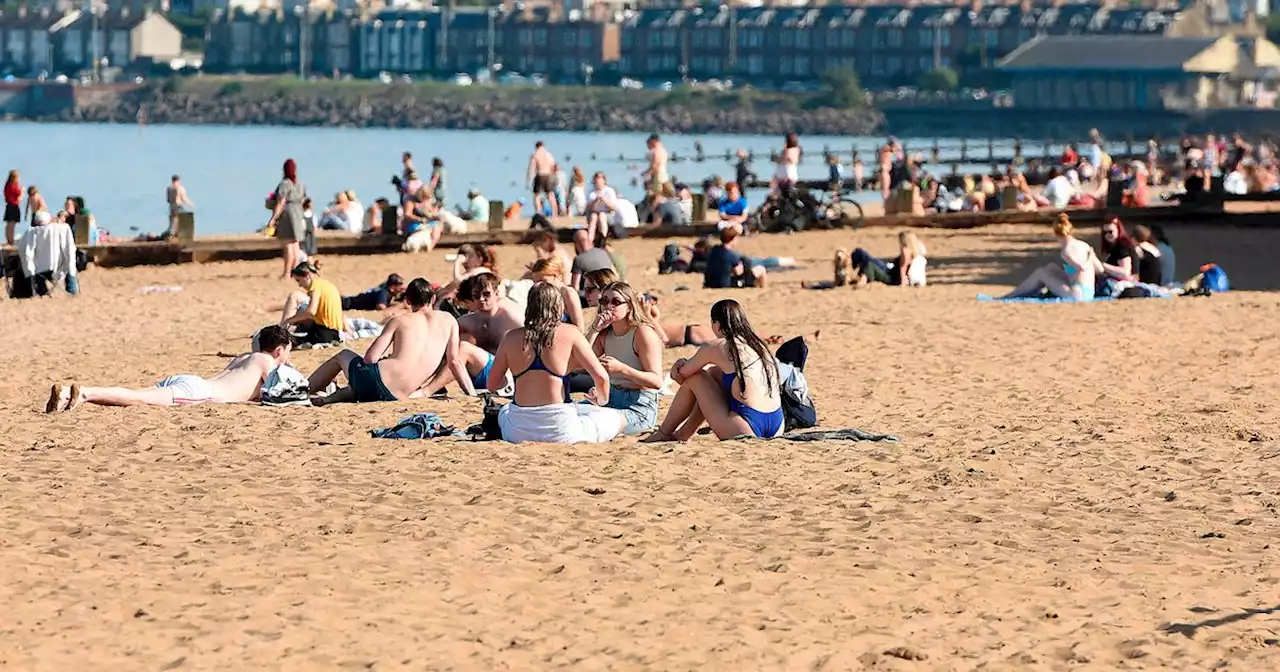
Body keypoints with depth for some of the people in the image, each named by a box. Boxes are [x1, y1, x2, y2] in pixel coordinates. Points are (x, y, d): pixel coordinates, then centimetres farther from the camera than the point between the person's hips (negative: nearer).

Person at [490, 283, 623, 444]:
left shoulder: (512, 337, 3)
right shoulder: (569, 334, -6)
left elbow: (492, 385, 11)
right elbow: (601, 377, -6)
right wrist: (602, 400, 16)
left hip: (519, 431, 4)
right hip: (559, 430, -4)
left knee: (504, 412, 41)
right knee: (616, 419, 20)